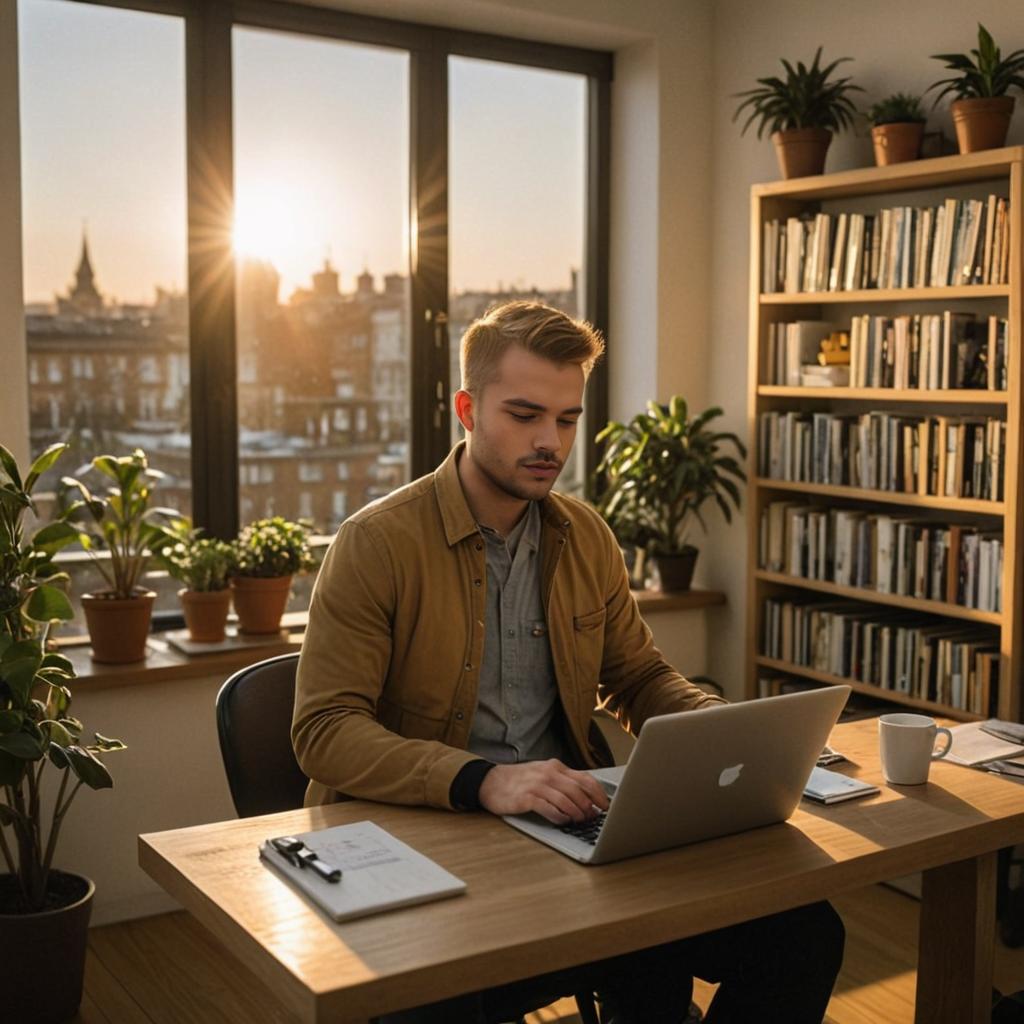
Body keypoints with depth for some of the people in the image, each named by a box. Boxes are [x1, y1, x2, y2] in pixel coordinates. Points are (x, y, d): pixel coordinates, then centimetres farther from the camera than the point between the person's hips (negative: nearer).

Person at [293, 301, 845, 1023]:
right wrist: (485, 781, -29)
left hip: (571, 826, 6)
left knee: (806, 932, -12)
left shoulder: (586, 536, 10)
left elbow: (641, 676, 20)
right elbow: (325, 730, -14)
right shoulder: (377, 543, -8)